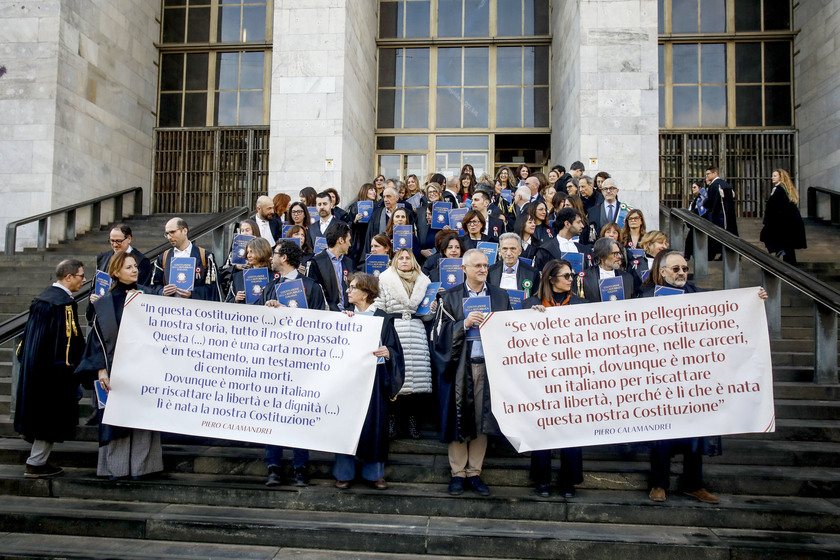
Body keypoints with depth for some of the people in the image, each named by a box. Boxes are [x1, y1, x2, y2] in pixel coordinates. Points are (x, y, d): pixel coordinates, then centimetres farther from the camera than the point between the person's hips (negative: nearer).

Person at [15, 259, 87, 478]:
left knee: (39, 409, 23)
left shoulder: (42, 298, 10)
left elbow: (31, 333, 17)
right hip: (55, 370, -9)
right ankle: (36, 464, 7)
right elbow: (72, 339, -21)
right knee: (51, 416, 1)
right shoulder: (65, 303, -18)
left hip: (33, 367, 9)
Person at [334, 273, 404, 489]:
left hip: (373, 378, -2)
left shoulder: (382, 318, -2)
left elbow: (395, 350, -2)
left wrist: (387, 353, -24)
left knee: (373, 422, 4)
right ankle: (345, 471, 16)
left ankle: (374, 471, 18)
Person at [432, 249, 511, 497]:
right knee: (458, 418, 2)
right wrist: (464, 324, -17)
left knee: (482, 419, 4)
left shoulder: (500, 296, 11)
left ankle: (474, 472, 16)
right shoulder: (450, 297, 4)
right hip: (459, 367, -1)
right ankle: (458, 473, 14)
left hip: (488, 365, 2)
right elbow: (439, 333, -3)